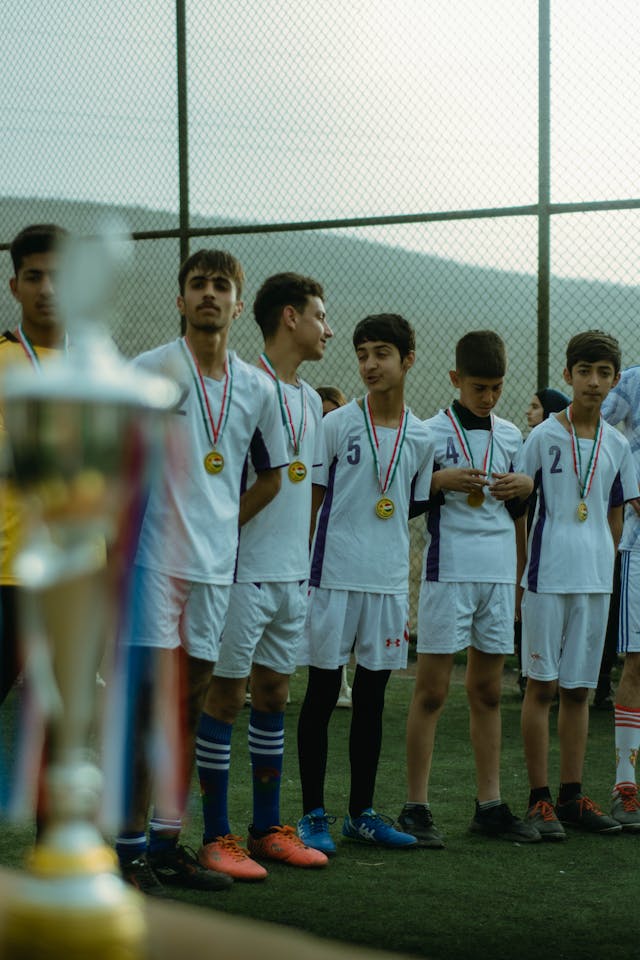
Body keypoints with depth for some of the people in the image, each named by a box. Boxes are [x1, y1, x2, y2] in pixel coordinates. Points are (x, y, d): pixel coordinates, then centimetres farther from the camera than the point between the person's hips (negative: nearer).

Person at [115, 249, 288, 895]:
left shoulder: (257, 388, 10)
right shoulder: (151, 368, -6)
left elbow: (271, 475, 23)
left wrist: (223, 523, 13)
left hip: (215, 567, 5)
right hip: (155, 558, -5)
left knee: (189, 707, 9)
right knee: (152, 700, -9)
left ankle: (166, 841, 16)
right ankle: (128, 845, -2)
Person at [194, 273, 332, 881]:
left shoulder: (309, 400, 16)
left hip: (293, 574, 8)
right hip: (243, 571, -8)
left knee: (273, 695, 12)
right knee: (225, 695, -2)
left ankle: (267, 830, 20)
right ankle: (216, 838, 2)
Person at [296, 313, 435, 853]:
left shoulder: (421, 437, 7)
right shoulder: (337, 425, -3)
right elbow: (311, 499, -1)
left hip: (390, 580, 4)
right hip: (334, 576, -4)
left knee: (373, 696, 10)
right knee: (322, 693, 1)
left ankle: (363, 812, 19)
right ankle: (313, 814, 7)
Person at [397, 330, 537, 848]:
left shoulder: (512, 435, 13)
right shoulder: (432, 432, -2)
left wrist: (527, 487, 1)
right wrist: (440, 481, -17)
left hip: (500, 573, 5)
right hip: (448, 572, -5)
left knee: (488, 691, 9)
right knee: (432, 691, -4)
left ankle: (490, 805, 14)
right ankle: (417, 807, -1)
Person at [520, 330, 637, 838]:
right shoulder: (543, 436, -2)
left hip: (595, 581, 4)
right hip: (547, 576, -4)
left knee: (579, 688, 8)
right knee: (542, 685, -1)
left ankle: (572, 796, 15)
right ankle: (540, 799, 3)